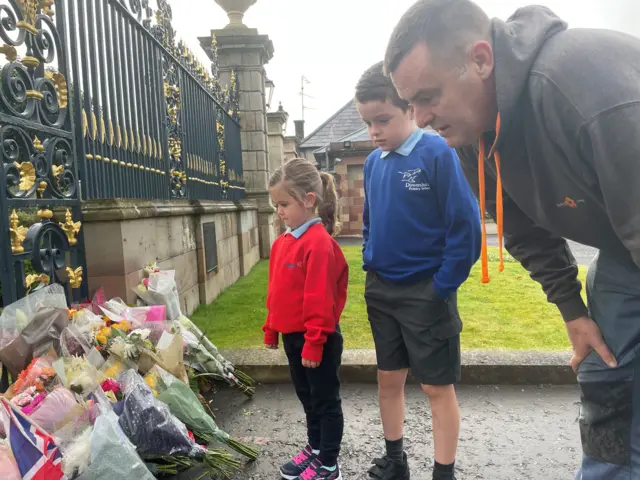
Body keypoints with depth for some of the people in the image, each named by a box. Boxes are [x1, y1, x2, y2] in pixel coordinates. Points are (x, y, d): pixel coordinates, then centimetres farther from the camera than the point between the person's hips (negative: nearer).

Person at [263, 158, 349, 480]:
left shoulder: (319, 243, -21)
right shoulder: (282, 242, 6)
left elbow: (320, 299, -22)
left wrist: (314, 342, -20)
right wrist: (271, 329, 16)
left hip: (317, 340, -9)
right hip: (292, 336, 9)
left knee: (326, 401, 9)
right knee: (307, 397, 22)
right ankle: (315, 448, 41)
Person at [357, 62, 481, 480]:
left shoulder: (438, 153, -13)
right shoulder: (373, 163, 6)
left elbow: (466, 225, -14)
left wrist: (443, 287, -14)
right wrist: (371, 267, 8)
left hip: (426, 291, -6)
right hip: (381, 291, 6)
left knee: (438, 387, 7)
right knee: (389, 379, 17)